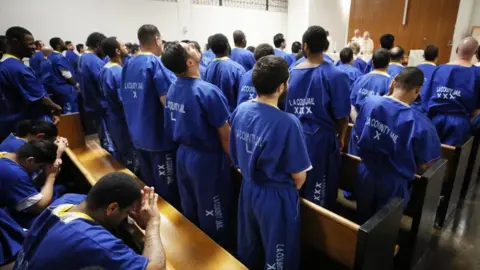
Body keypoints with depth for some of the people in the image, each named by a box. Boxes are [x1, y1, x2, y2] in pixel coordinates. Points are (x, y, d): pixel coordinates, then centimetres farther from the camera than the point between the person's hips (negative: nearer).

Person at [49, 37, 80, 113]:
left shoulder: (51, 56, 12)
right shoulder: (60, 57, -20)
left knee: (64, 109, 17)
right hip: (66, 87, -10)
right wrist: (77, 84, -10)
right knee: (72, 111, -1)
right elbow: (67, 75, -21)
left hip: (58, 86, 10)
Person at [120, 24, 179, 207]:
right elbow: (167, 100, -23)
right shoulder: (156, 63, -15)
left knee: (149, 185, 21)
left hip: (138, 135, 8)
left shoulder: (128, 64, 8)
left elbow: (124, 99, 14)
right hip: (159, 135, -7)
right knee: (166, 189, 7)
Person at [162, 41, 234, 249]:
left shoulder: (172, 89, 0)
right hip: (207, 159, -7)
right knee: (214, 218, 12)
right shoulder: (208, 92, -24)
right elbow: (225, 136, -18)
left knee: (190, 214, 23)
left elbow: (171, 127, 10)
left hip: (183, 155, 8)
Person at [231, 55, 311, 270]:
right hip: (277, 197, -6)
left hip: (248, 191, 6)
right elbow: (299, 175, -16)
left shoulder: (240, 111, -8)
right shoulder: (288, 123, -27)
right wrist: (290, 191, 5)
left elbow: (237, 159, 2)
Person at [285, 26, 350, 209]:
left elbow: (287, 108, 5)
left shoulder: (292, 73, 0)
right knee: (320, 191, 12)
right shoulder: (335, 76, -13)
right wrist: (341, 137, 9)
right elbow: (341, 115, -10)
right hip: (321, 139, -4)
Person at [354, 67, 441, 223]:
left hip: (365, 175, 3)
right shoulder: (420, 124, -25)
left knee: (362, 223, 28)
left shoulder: (370, 102, -15)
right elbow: (423, 166, -12)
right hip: (392, 184, -3)